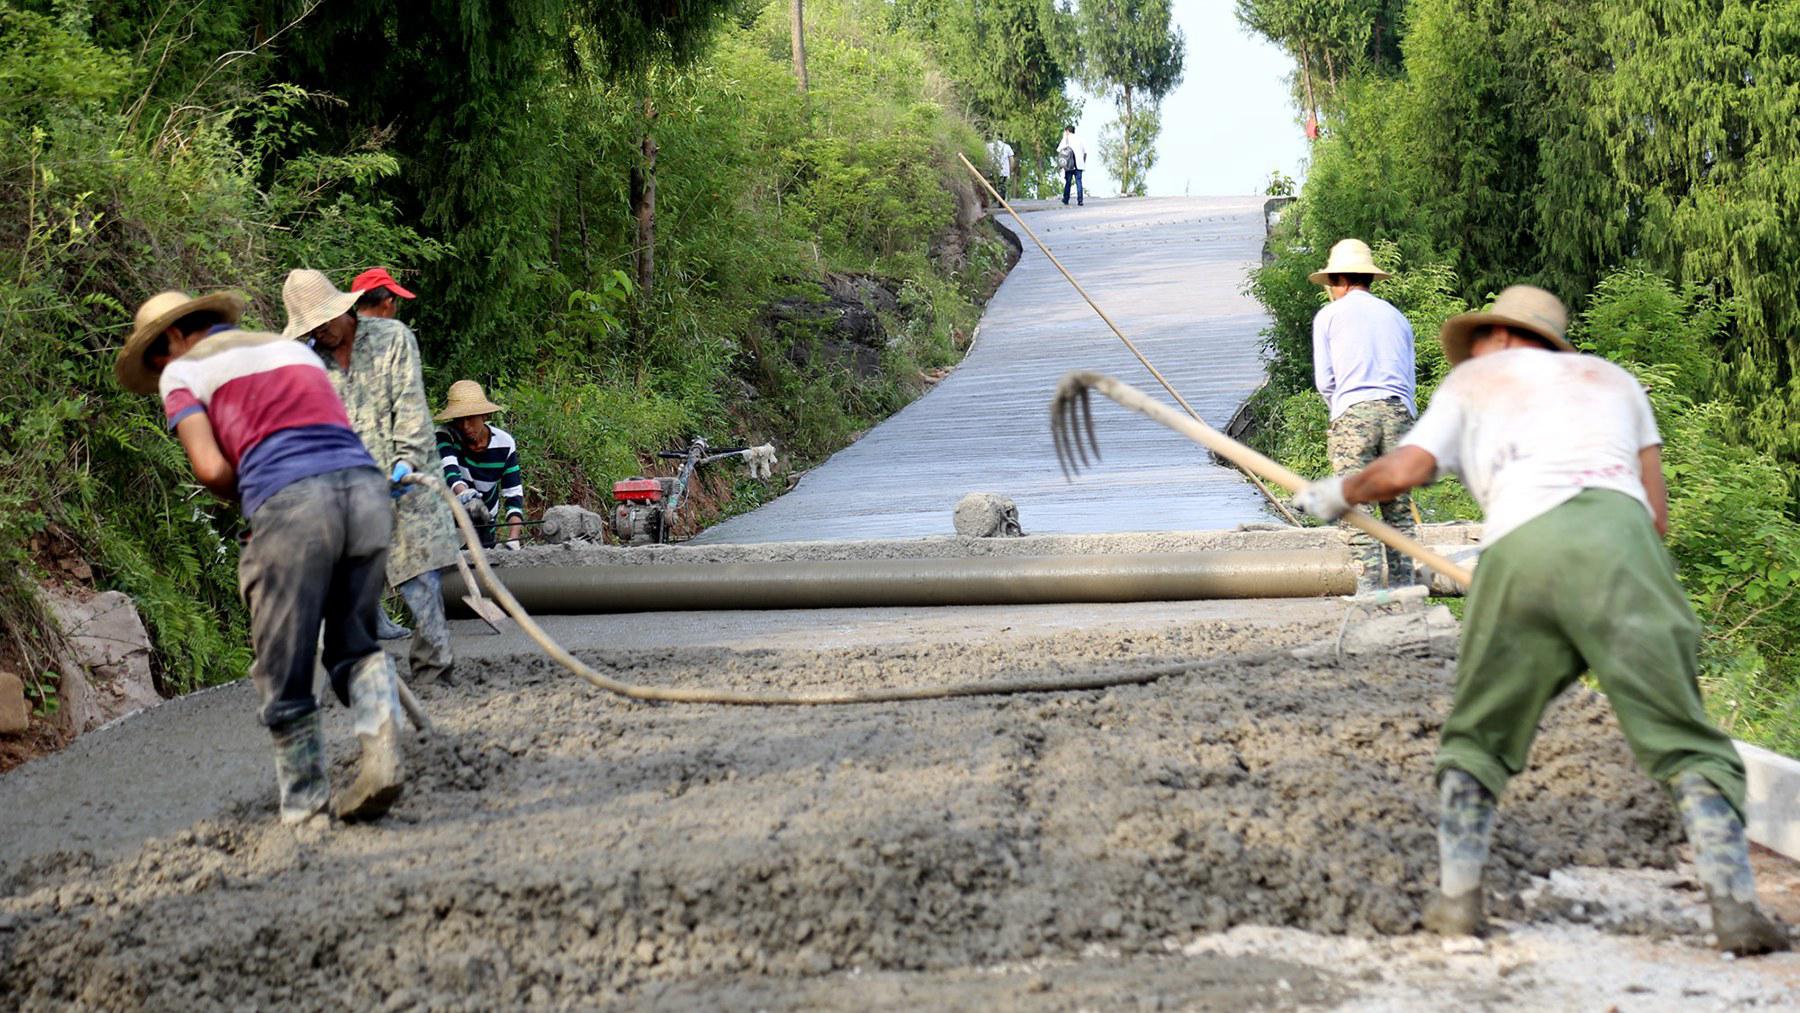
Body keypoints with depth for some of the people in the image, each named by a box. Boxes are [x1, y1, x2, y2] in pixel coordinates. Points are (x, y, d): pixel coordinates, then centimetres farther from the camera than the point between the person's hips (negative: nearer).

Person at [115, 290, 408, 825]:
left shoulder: (184, 371, 16)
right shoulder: (295, 348, 33)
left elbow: (212, 469, 1)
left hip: (289, 501, -5)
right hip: (367, 485, 5)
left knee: (285, 667, 9)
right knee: (356, 644, 19)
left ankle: (303, 802, 17)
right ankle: (382, 752, -3)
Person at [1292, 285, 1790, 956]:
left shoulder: (1474, 380, 29)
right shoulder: (1612, 378, 34)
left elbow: (1400, 472, 14)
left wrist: (1338, 492, 32)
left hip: (1520, 547, 0)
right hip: (1619, 533, 1)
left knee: (1476, 738, 17)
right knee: (1684, 742, 1)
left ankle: (1457, 897, 13)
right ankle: (1733, 903, -11)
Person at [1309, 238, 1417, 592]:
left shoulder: (1329, 315, 11)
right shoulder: (1396, 317, 24)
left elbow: (1324, 381, 6)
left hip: (1352, 413, -4)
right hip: (1399, 413, 4)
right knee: (1398, 509, 6)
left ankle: (1369, 590, -13)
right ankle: (1403, 589, 3)